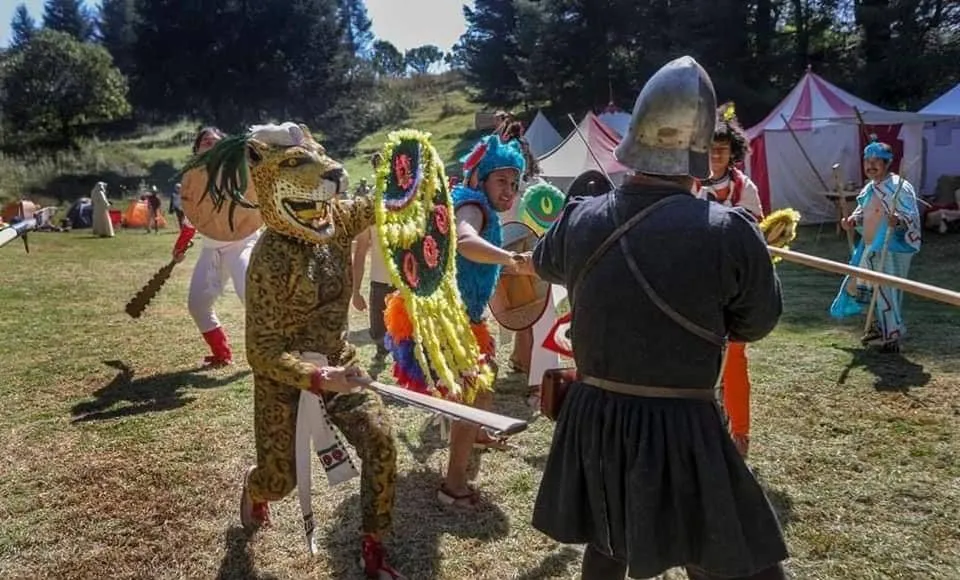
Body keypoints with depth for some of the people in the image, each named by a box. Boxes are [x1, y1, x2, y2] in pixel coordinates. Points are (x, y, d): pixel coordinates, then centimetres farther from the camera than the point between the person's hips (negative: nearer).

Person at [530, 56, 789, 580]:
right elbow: (756, 324, -1)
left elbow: (545, 263, 19)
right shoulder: (729, 232, -18)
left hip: (592, 421, 5)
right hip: (680, 430, -5)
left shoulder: (579, 219, -4)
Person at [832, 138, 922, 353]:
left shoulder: (899, 188, -17)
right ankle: (878, 328, 35)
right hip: (870, 249, 9)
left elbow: (912, 216, -24)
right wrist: (852, 221, 3)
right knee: (870, 289, 18)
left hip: (890, 251, -9)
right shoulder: (869, 189, 10)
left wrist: (898, 221, -44)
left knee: (886, 291, -5)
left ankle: (892, 336, 8)